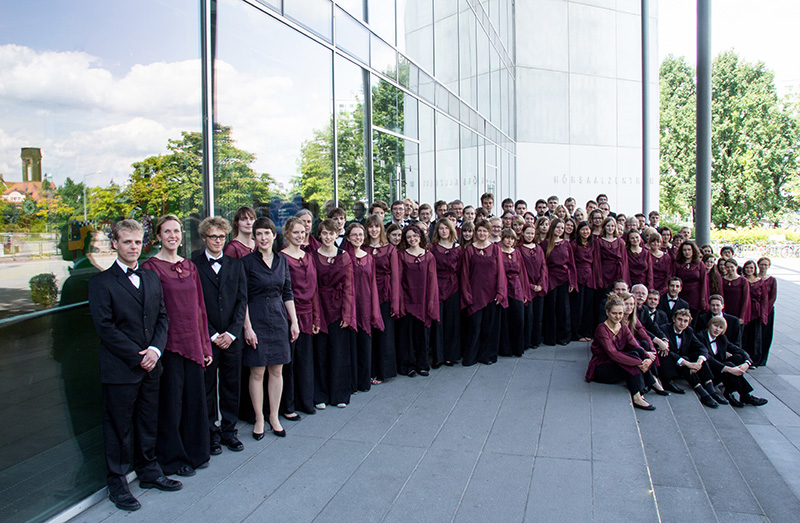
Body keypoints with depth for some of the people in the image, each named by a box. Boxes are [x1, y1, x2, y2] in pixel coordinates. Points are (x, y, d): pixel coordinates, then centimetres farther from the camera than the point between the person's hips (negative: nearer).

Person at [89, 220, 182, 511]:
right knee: (118, 428, 7)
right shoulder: (101, 282, -7)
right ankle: (117, 484, 22)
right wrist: (137, 357, -14)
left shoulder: (151, 278, 10)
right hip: (119, 369, -5)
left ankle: (148, 472, 33)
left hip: (150, 366, 5)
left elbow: (163, 316, 9)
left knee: (148, 424, 17)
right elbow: (105, 327, -13)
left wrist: (156, 349, -7)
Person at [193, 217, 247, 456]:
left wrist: (232, 332, -6)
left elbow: (242, 300, 4)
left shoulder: (235, 264, 9)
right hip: (205, 338, -3)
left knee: (232, 386, 9)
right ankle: (211, 433, 20)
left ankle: (229, 430, 23)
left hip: (232, 337, 3)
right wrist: (212, 335, -9)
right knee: (208, 387, 7)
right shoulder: (194, 266, -2)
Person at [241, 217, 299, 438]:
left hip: (279, 318, 4)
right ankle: (259, 419, 17)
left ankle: (274, 417, 21)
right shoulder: (247, 262, -5)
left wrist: (294, 321, 7)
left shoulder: (281, 260, 8)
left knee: (277, 371, 8)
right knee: (257, 372, 2)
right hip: (256, 319, -4)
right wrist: (247, 327, -12)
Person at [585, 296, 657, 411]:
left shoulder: (624, 328, 7)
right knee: (634, 355, -27)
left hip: (617, 366, 6)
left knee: (639, 352, -18)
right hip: (601, 370, -6)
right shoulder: (601, 329, -15)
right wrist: (638, 363, -32)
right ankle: (637, 396, -32)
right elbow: (612, 354, -26)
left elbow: (637, 347, -6)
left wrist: (648, 359, -28)